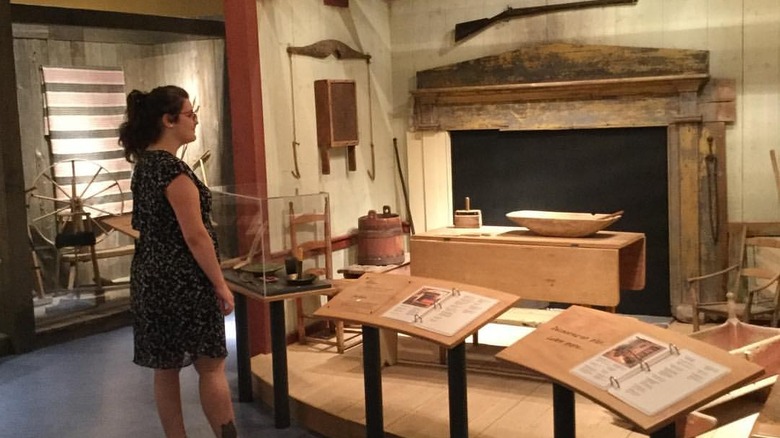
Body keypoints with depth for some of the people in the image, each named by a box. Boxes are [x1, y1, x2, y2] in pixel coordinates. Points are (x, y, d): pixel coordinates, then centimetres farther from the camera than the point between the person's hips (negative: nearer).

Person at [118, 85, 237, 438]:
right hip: (182, 280, -9)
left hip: (150, 277, 9)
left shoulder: (144, 163, 10)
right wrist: (221, 285, -14)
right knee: (211, 365, 2)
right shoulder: (172, 168, -18)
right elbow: (195, 236, -20)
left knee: (166, 368, 12)